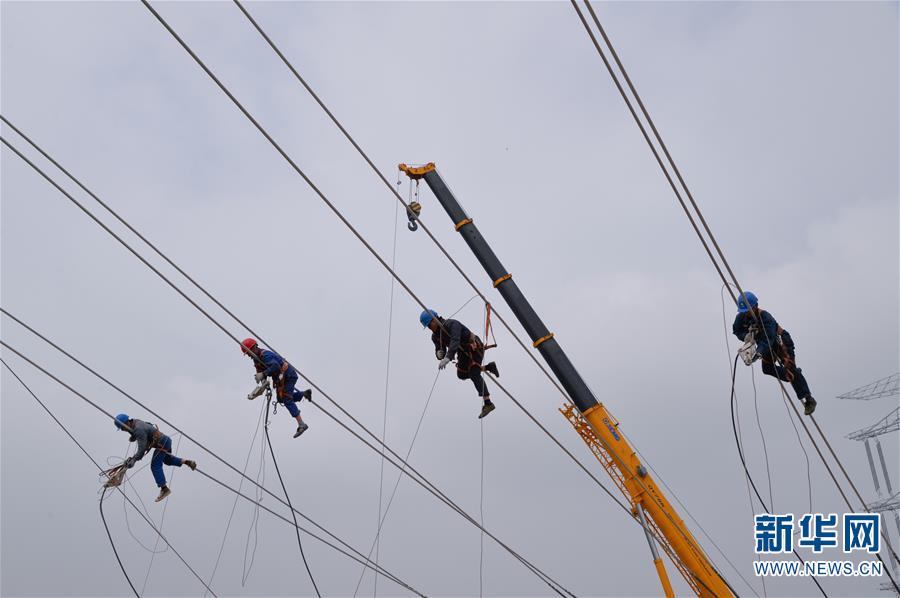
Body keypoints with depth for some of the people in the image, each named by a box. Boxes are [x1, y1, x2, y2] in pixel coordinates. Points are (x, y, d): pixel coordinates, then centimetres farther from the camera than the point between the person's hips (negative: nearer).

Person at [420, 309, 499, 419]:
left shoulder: (452, 324, -30)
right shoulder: (435, 336, -4)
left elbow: (455, 342, -46)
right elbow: (440, 352, -2)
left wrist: (447, 358, -59)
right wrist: (439, 354, -28)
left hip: (475, 347, -9)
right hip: (463, 351, 9)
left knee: (474, 374, -23)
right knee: (462, 375, 16)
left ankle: (488, 403, -23)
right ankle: (489, 367, 28)